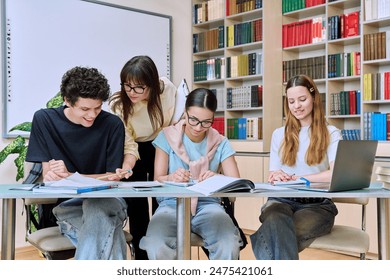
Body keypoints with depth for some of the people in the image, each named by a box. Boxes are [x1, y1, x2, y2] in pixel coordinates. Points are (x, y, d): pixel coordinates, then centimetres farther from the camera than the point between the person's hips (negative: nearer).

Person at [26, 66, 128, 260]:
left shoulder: (112, 124, -4)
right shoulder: (44, 120, 1)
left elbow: (113, 177, -1)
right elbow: (47, 172, 4)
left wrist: (70, 176, -15)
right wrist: (50, 176, -22)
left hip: (106, 201, 0)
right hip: (67, 206, 0)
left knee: (96, 209, -38)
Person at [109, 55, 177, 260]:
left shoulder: (167, 89, -25)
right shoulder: (118, 104, -26)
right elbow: (128, 145, -22)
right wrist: (124, 169, -40)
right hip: (136, 149, -1)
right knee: (136, 200, -7)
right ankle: (141, 254, 8)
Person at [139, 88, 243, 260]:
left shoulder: (220, 143, 6)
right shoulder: (167, 136, 4)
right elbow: (158, 179, 2)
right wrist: (171, 178, -22)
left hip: (207, 204, 1)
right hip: (172, 204, 0)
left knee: (229, 244, -31)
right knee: (155, 245, -33)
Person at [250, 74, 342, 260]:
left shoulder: (331, 134, 10)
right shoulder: (279, 135, 20)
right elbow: (273, 176, 14)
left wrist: (295, 178, -12)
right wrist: (276, 177, -11)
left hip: (317, 204, -2)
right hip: (282, 200, 2)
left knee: (278, 235, -37)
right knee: (276, 222, -38)